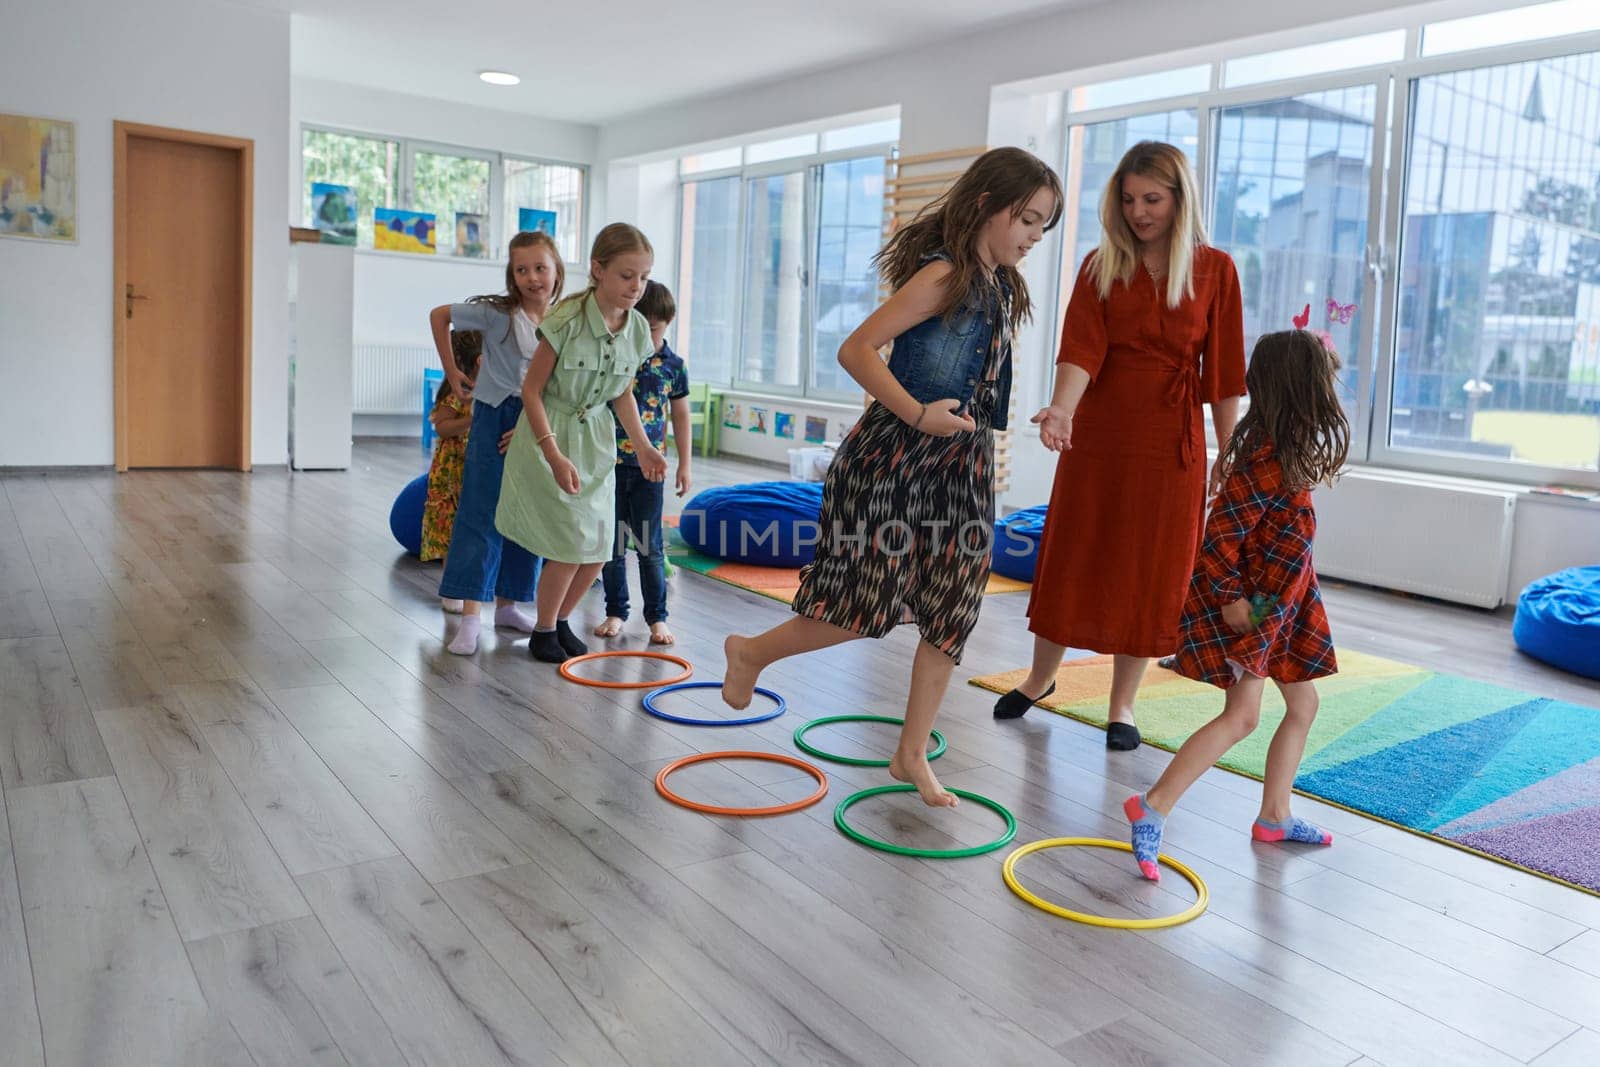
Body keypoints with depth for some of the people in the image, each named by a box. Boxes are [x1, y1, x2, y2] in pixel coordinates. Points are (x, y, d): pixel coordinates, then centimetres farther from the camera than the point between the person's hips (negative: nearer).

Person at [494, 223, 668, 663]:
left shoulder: (637, 330, -4)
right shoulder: (567, 319, -21)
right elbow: (532, 389, -16)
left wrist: (642, 445, 0)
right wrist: (554, 455, -22)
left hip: (596, 438, 6)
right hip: (549, 434, -6)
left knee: (598, 548, 5)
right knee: (573, 542, -10)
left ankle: (561, 619, 30)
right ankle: (543, 630, 13)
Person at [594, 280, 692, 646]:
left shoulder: (673, 366, 0)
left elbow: (681, 416, 8)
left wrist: (685, 465, 7)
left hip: (648, 467, 0)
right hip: (610, 463, 0)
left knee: (650, 547, 4)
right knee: (613, 545, 10)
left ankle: (657, 616, 14)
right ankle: (616, 612, 22)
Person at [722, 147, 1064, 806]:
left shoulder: (1002, 285, 12)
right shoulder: (943, 274, -14)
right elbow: (857, 350, -20)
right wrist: (917, 414, -26)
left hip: (961, 465, 8)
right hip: (894, 460, -8)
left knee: (950, 614, 7)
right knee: (870, 605, -4)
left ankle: (912, 754, 20)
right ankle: (751, 653, 22)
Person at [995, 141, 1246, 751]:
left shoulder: (1215, 270, 2)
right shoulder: (1100, 267, 3)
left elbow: (1223, 372, 2)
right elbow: (1081, 350, -11)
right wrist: (1062, 407, -30)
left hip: (1172, 443, 0)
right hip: (1097, 434, 1)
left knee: (1149, 572, 5)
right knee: (1072, 559, 7)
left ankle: (1122, 706, 20)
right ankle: (1040, 678, 28)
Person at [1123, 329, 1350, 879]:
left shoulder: (1286, 445, 3)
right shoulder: (1266, 461, -24)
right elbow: (1221, 535, -26)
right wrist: (1231, 599, -24)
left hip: (1281, 601, 11)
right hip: (1245, 602, -11)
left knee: (1303, 704, 16)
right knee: (1241, 715, -14)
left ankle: (1274, 815, 27)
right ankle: (1151, 808, -12)